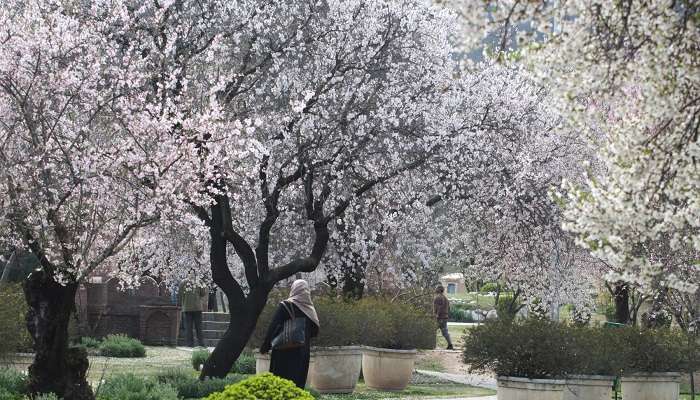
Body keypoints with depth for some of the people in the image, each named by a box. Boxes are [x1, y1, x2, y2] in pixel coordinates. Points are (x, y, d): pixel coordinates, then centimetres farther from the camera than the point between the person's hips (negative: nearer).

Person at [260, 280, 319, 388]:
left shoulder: (285, 305, -7)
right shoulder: (310, 309, 5)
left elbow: (273, 326, -10)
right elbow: (315, 331, 10)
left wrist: (265, 346, -5)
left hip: (285, 352, -4)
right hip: (303, 352, 4)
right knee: (299, 381, 8)